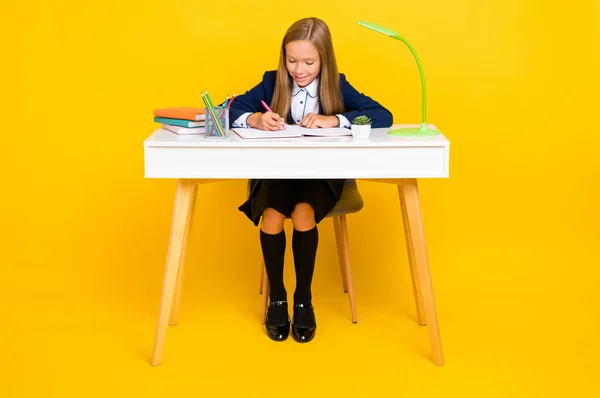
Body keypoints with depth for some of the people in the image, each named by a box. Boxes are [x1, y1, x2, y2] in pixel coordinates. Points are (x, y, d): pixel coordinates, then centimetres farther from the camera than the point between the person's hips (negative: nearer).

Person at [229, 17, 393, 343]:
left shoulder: (337, 85, -2)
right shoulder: (272, 82, 1)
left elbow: (383, 116, -13)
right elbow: (230, 110, -4)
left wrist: (333, 120, -25)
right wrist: (255, 119, -26)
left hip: (322, 174, -1)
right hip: (276, 171, 1)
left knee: (303, 213, -31)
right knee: (271, 215, -29)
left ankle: (304, 299, -10)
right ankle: (276, 298, -5)